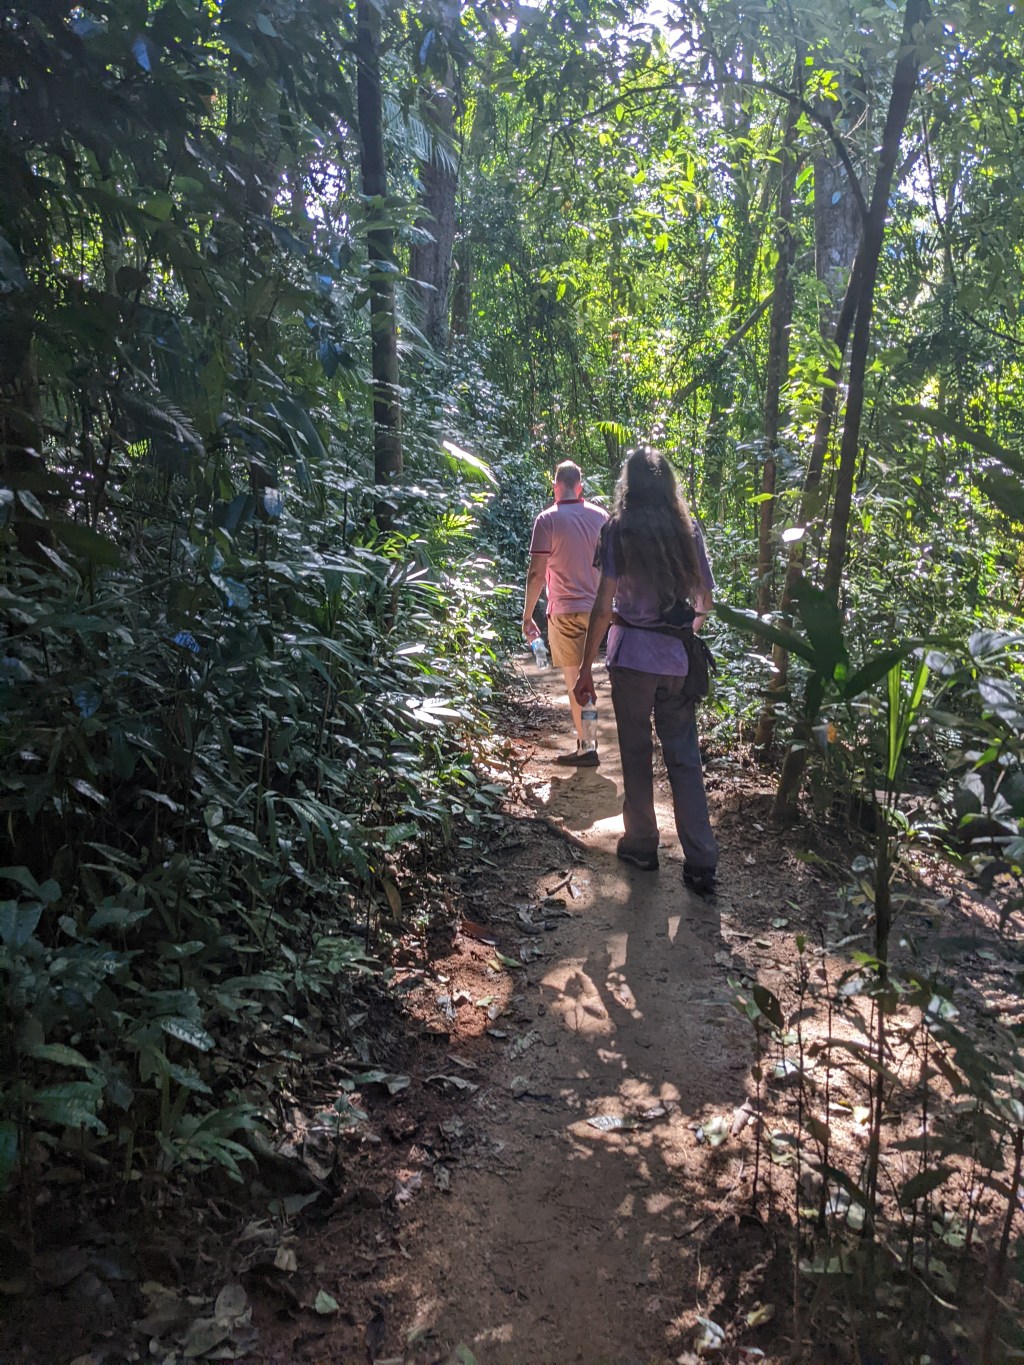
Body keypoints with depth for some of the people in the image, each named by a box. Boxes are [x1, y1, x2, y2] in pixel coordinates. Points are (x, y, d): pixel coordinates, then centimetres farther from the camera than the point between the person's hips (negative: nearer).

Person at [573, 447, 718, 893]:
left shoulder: (619, 529, -7)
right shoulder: (687, 530, 4)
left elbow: (604, 605, -11)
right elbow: (705, 600, 9)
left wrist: (586, 668, -6)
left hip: (632, 655, -3)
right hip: (677, 658, 3)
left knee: (637, 754, 11)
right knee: (684, 757, 8)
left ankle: (642, 845, 24)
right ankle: (701, 863, 9)